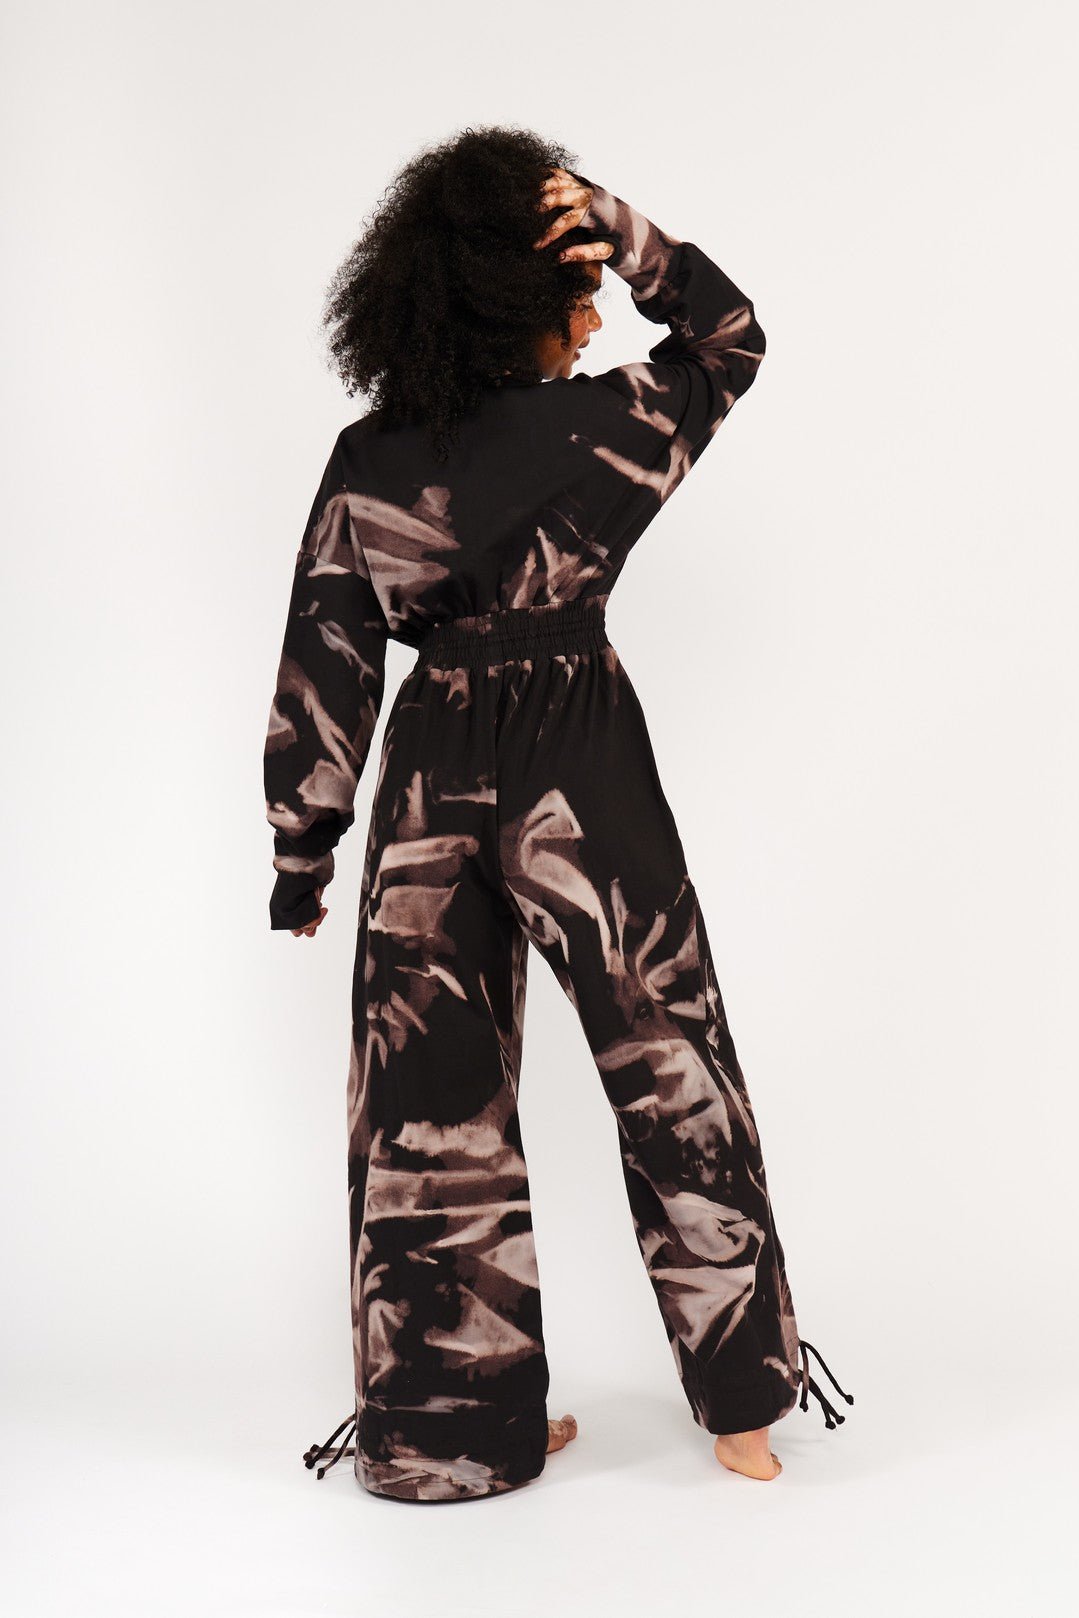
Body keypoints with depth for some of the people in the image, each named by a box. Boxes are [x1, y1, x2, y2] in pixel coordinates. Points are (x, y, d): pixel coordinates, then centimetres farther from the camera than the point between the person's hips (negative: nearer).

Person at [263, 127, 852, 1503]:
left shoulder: (364, 461, -2)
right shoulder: (594, 424, -9)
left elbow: (325, 667, -2)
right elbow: (731, 337, 8)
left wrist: (302, 845, 6)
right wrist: (622, 229, -4)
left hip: (428, 790, 3)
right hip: (582, 770, -2)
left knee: (430, 1103, 11)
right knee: (669, 1073, 10)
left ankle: (445, 1421, 21)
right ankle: (743, 1403, 20)